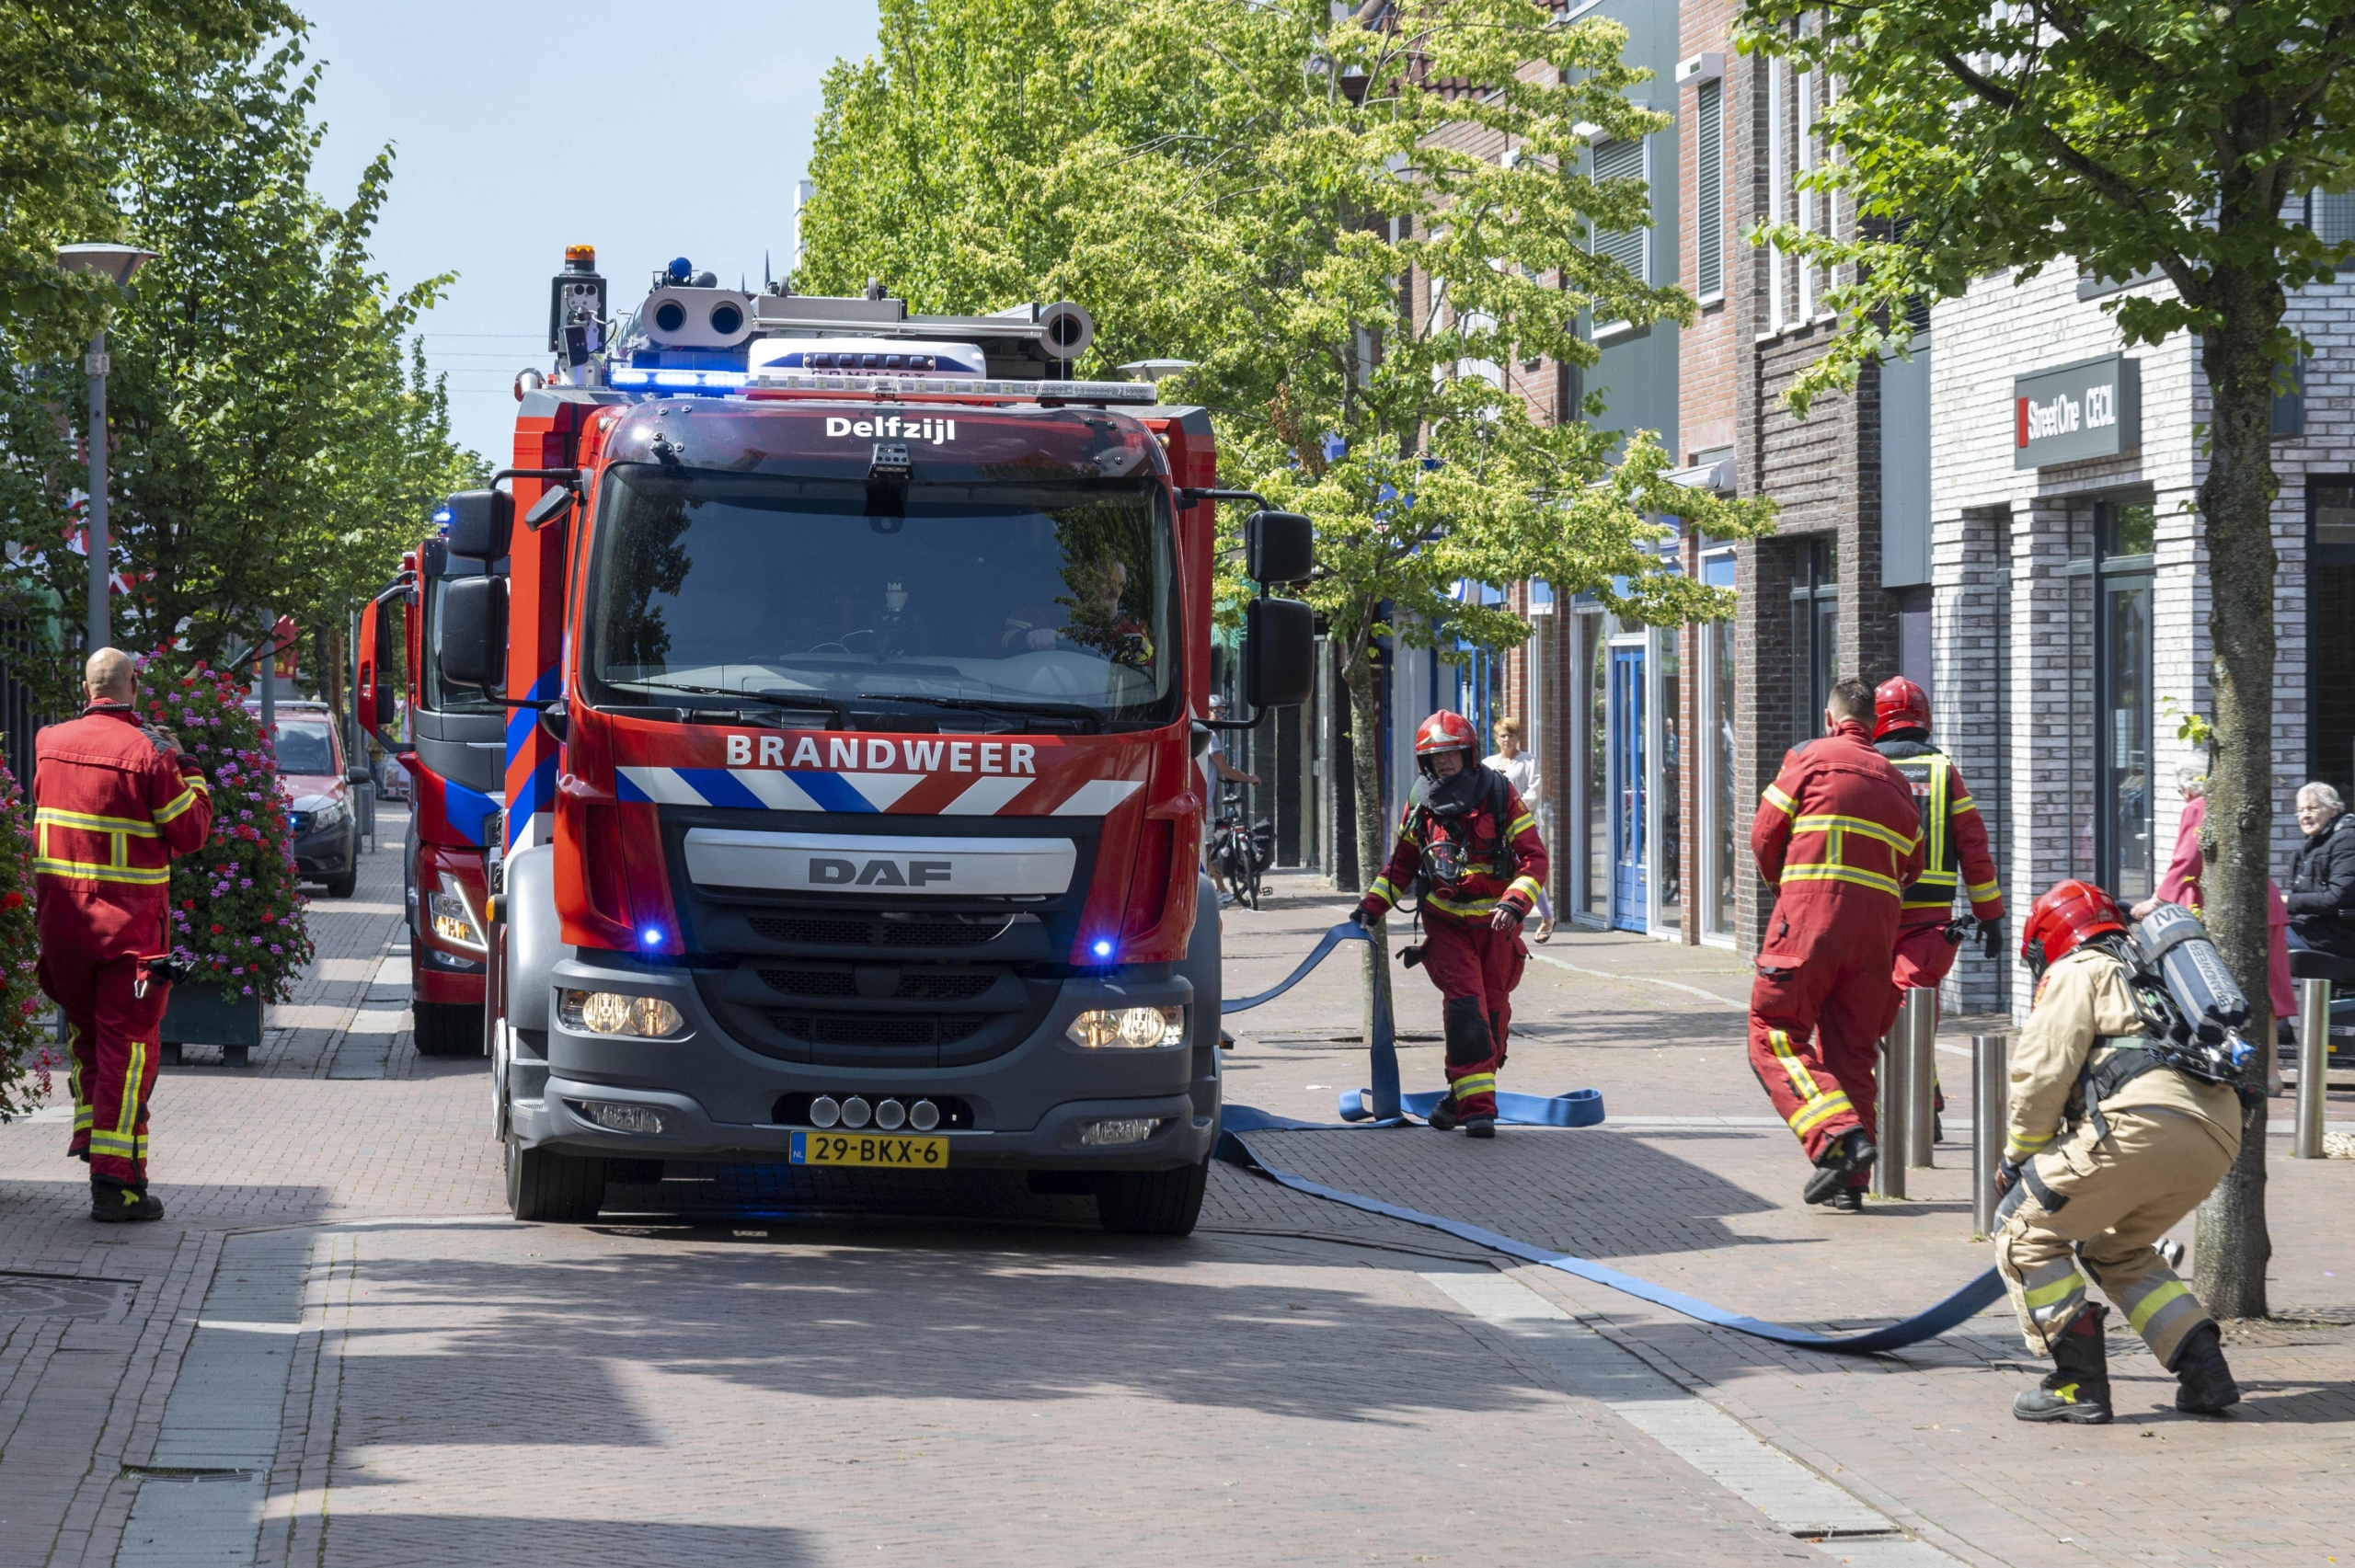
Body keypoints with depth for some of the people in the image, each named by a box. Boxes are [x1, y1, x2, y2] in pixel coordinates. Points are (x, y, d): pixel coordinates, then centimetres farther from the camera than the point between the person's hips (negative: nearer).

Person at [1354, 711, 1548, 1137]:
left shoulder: (1500, 796, -5)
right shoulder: (1420, 805, 3)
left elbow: (1534, 857, -7)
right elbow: (1401, 862, 16)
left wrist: (1515, 903, -22)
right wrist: (1372, 905, 5)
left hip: (1496, 925, 0)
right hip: (1446, 923, 0)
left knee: (1492, 1013, 7)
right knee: (1465, 1006, -16)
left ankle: (1461, 1098, 24)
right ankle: (1476, 1106, -18)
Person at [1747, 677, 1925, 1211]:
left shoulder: (1811, 758, 4)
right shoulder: (1896, 781, 19)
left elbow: (1764, 836, 5)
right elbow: (1912, 864, 17)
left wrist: (1782, 884, 23)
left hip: (1811, 913, -5)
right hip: (1878, 920, 5)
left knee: (1775, 1035, -2)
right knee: (1851, 1048, 10)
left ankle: (1838, 1135, -21)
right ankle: (1850, 1181, 6)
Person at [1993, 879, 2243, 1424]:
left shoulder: (2076, 971, 13)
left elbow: (2044, 1073, 2)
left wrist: (2017, 1157, 16)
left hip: (2145, 1123, -8)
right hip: (2216, 1139, 8)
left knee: (2026, 1233, 6)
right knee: (2116, 1251, 27)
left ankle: (2079, 1384, -1)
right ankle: (2203, 1369, 14)